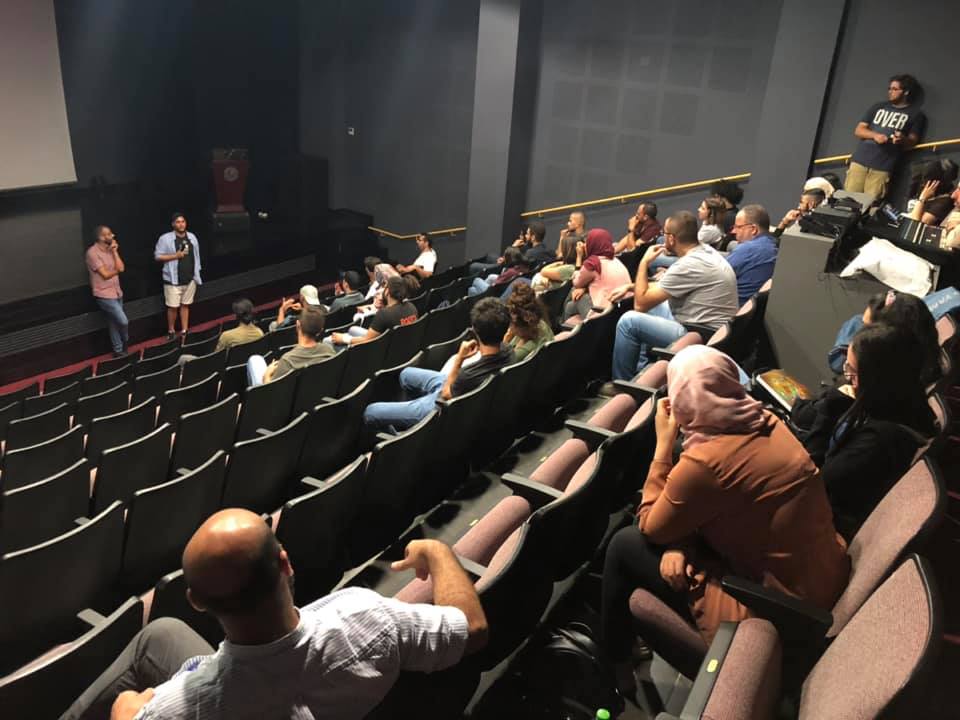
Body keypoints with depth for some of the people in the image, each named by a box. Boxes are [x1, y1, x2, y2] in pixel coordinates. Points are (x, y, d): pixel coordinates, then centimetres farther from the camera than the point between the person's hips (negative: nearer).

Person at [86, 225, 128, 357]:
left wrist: (115, 251, -6)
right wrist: (117, 270, -5)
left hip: (117, 293, 7)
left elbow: (121, 268, -3)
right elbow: (105, 274, -17)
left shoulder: (110, 250, 8)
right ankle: (125, 343, 15)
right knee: (123, 321, -12)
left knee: (115, 324, 15)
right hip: (104, 295, -7)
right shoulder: (93, 252, -16)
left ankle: (119, 350, 25)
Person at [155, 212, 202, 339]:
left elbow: (196, 256, 11)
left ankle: (184, 331, 21)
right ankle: (171, 331, 13)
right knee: (173, 307, -3)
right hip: (173, 280, -4)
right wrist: (175, 255, -17)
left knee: (185, 305, 11)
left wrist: (197, 274, 10)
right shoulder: (165, 238, -6)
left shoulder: (192, 237, 7)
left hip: (190, 279, 4)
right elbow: (157, 256, -7)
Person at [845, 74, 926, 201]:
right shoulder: (877, 107, 17)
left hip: (882, 167, -3)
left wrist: (903, 140, -18)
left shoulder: (915, 114, 9)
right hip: (859, 160, 3)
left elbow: (913, 141, 6)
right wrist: (875, 135, -9)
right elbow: (858, 130, 11)